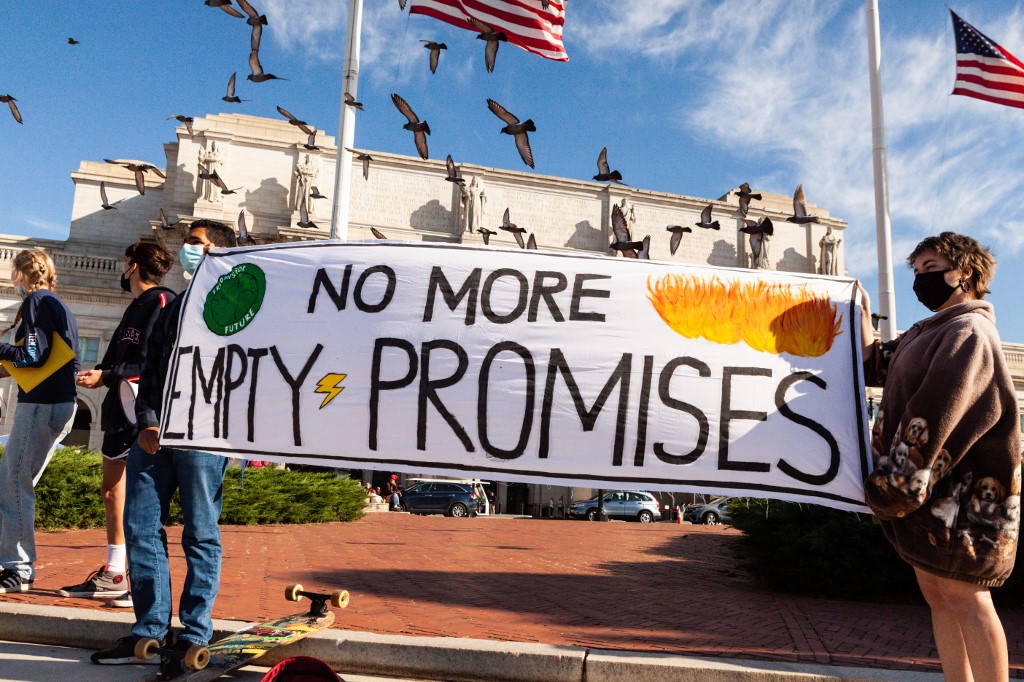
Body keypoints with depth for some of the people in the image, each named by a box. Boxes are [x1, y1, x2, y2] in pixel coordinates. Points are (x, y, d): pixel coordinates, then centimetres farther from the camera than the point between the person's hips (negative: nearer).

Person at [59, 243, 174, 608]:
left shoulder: (162, 302, -10)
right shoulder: (135, 307, 20)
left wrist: (106, 377, -16)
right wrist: (96, 375, 3)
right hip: (121, 412, 10)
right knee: (111, 491, 14)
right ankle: (113, 575, 24)